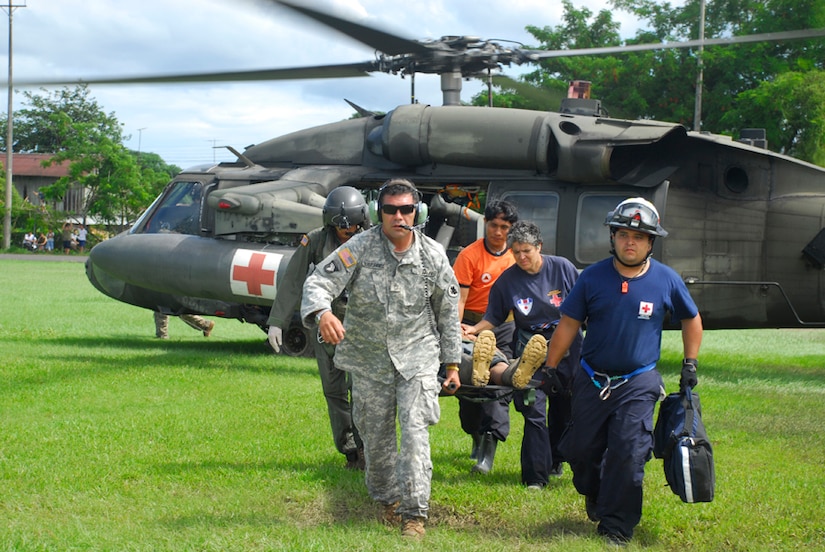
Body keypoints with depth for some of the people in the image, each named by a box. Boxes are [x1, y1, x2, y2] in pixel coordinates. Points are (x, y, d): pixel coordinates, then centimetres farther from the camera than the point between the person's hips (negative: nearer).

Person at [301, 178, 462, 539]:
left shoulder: (433, 255, -5)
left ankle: (414, 513, -8)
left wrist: (452, 363, 9)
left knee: (415, 431, -13)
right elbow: (319, 282, -19)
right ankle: (386, 499, 34)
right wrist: (322, 312, -42)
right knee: (375, 435, 11)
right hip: (369, 357, 1)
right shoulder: (360, 247, -11)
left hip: (417, 354, -1)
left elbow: (448, 312, 6)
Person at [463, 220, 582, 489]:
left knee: (565, 409, 13)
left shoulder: (562, 268, -5)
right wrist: (474, 329, -16)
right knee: (534, 411, -9)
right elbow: (493, 318, 3)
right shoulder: (506, 280, -4)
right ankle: (536, 477, -3)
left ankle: (555, 460, 35)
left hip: (567, 345, 1)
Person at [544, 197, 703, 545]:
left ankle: (616, 526, 3)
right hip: (591, 379, 2)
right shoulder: (593, 277, -4)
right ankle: (594, 494, 39)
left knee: (627, 455, -9)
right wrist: (549, 369, 1)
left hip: (638, 383, -2)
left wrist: (690, 365, 9)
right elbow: (568, 324, 2)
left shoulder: (667, 280, -4)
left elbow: (691, 320, 13)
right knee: (579, 449, 8)